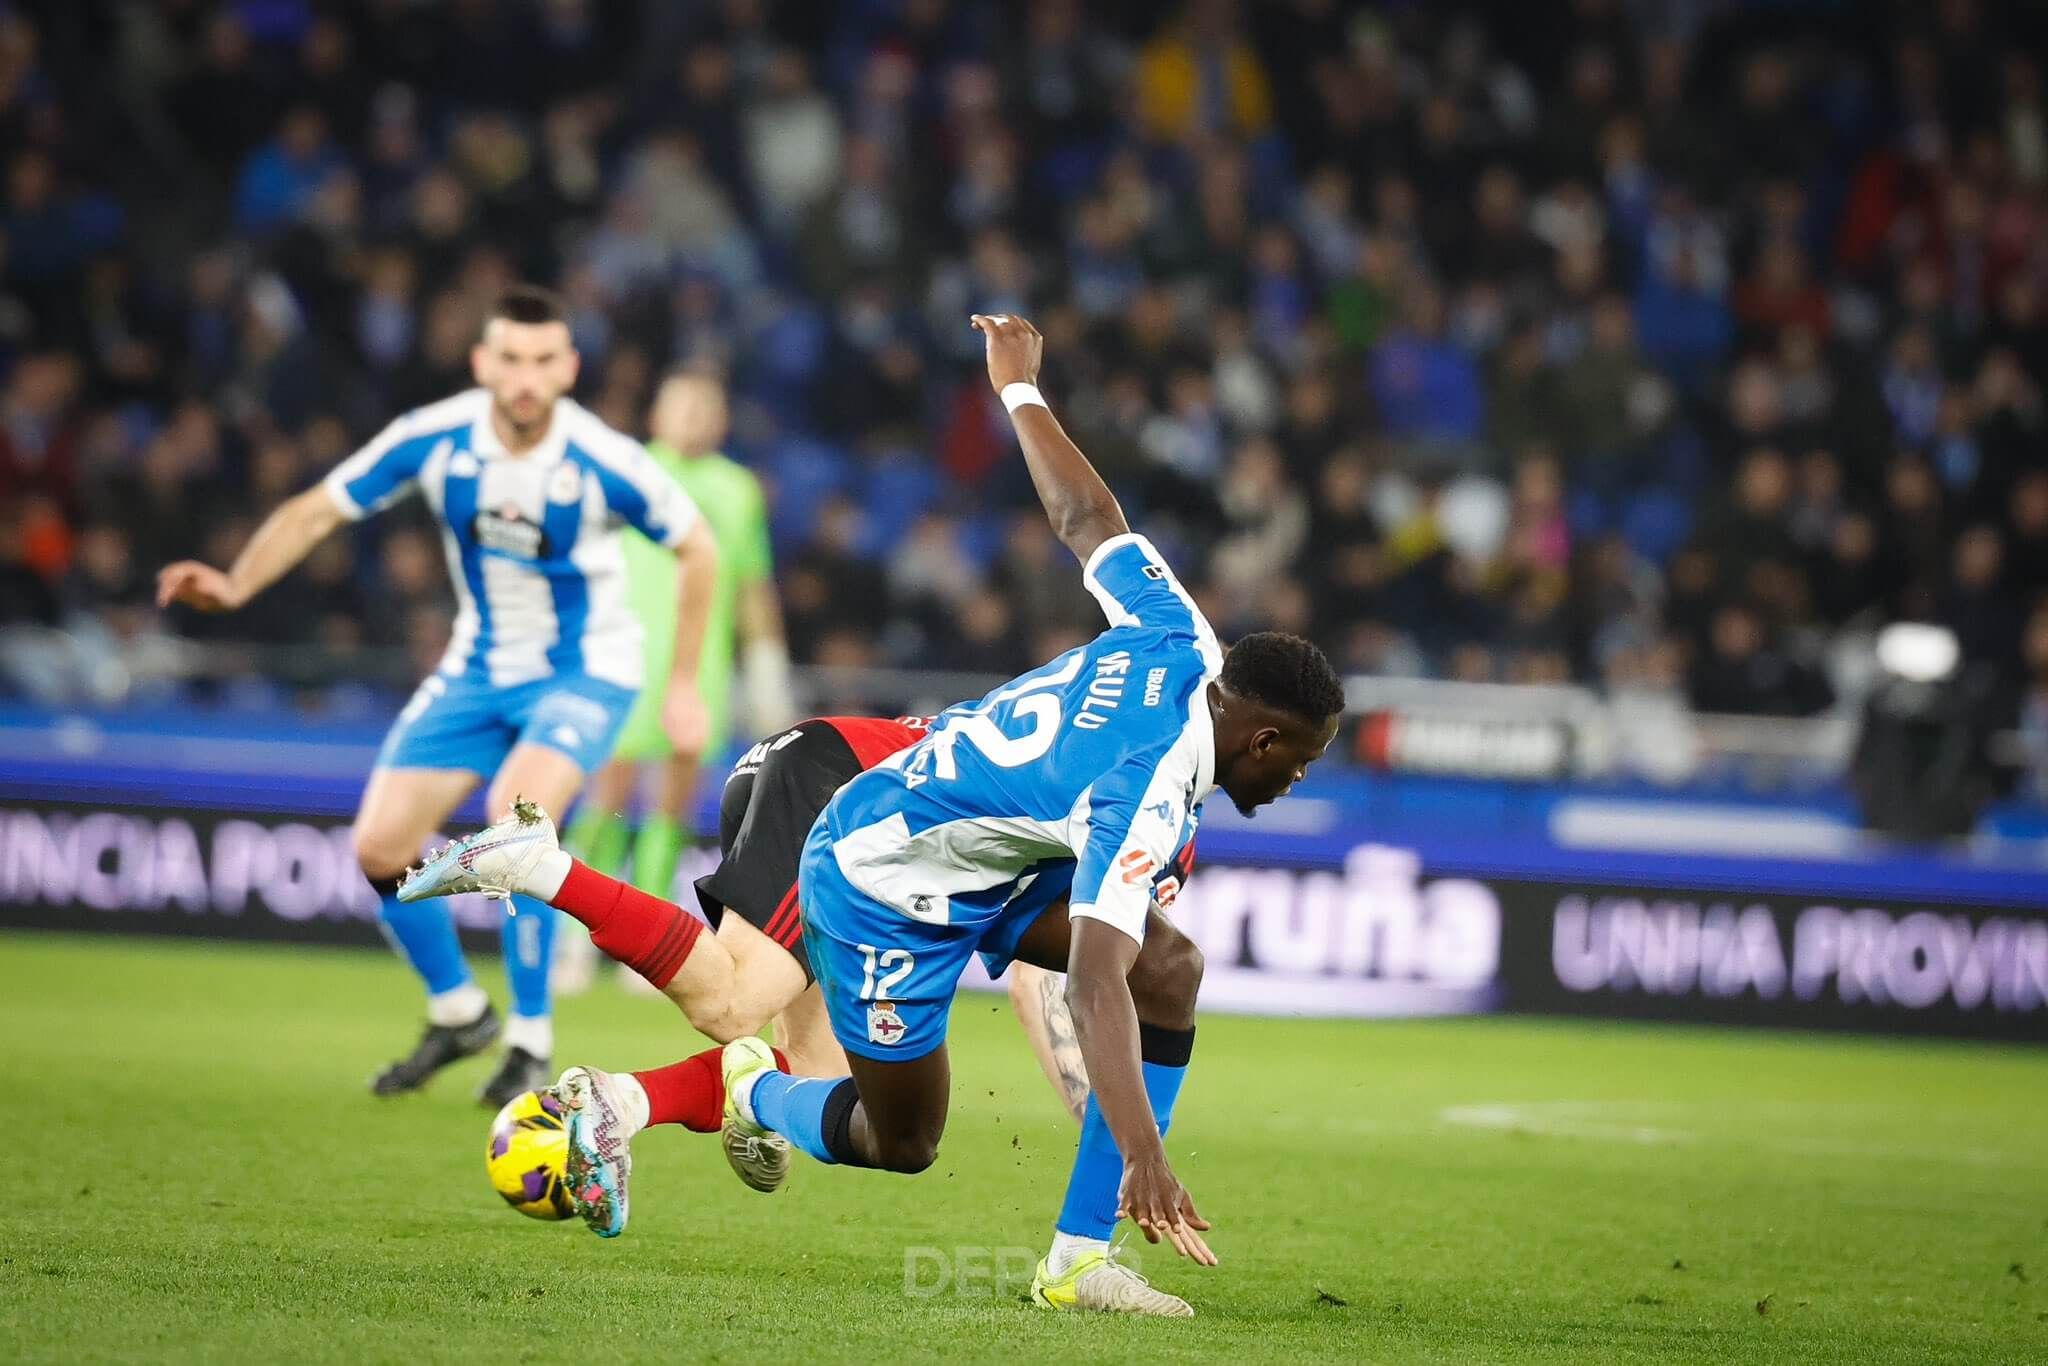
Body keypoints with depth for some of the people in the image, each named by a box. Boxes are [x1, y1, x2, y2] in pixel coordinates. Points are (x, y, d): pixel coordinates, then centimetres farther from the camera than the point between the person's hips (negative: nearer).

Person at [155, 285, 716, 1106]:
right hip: (479, 668, 5)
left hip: (585, 672, -4)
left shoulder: (604, 463, -22)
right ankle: (456, 1013, 23)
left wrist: (685, 684, -4)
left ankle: (532, 1043, -17)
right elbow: (318, 510, -7)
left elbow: (697, 548, -6)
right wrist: (235, 586, -23)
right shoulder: (433, 440, -15)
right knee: (380, 846, -3)